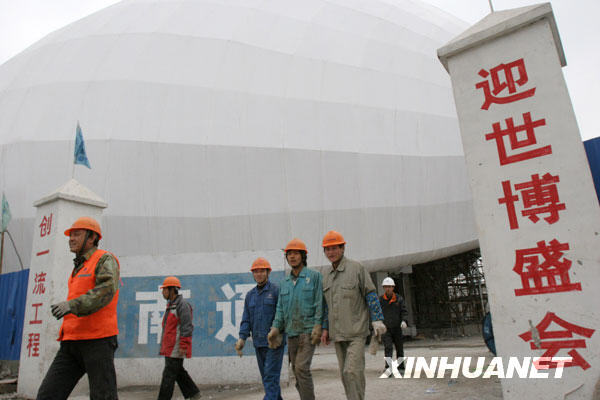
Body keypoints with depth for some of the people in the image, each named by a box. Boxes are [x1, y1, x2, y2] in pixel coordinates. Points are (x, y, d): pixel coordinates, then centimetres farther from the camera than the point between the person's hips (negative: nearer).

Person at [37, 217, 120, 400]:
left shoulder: (105, 260, -2)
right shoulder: (79, 268, 24)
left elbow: (105, 291, -21)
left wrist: (72, 305, -34)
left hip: (98, 339, -8)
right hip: (72, 342, 8)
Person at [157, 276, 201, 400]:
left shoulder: (182, 305, -14)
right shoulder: (170, 305, 16)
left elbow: (187, 327, -19)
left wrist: (183, 346, -22)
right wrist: (163, 345, 22)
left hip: (176, 348, -9)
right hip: (169, 347, 10)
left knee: (169, 374, -4)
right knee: (179, 372, 13)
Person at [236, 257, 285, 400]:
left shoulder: (276, 290, -5)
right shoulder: (250, 295, 12)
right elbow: (246, 319, 9)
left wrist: (278, 334, -22)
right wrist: (242, 338, -4)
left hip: (274, 342, -6)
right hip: (258, 342, 6)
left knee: (271, 376, -8)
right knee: (266, 377, 13)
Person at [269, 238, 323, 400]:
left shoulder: (314, 276, -1)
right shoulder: (285, 282, 14)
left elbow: (320, 303, -6)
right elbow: (281, 308, 13)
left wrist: (318, 326, -15)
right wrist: (276, 327, -1)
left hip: (308, 331, -5)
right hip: (291, 333, 6)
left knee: (302, 367, -17)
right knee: (297, 370, 9)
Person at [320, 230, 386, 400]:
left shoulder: (356, 268, -8)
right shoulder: (325, 275, 8)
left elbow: (371, 294, -6)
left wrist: (377, 320, -12)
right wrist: (325, 329, 10)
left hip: (357, 330, -5)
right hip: (338, 332, 6)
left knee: (353, 370, -14)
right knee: (345, 373, 10)